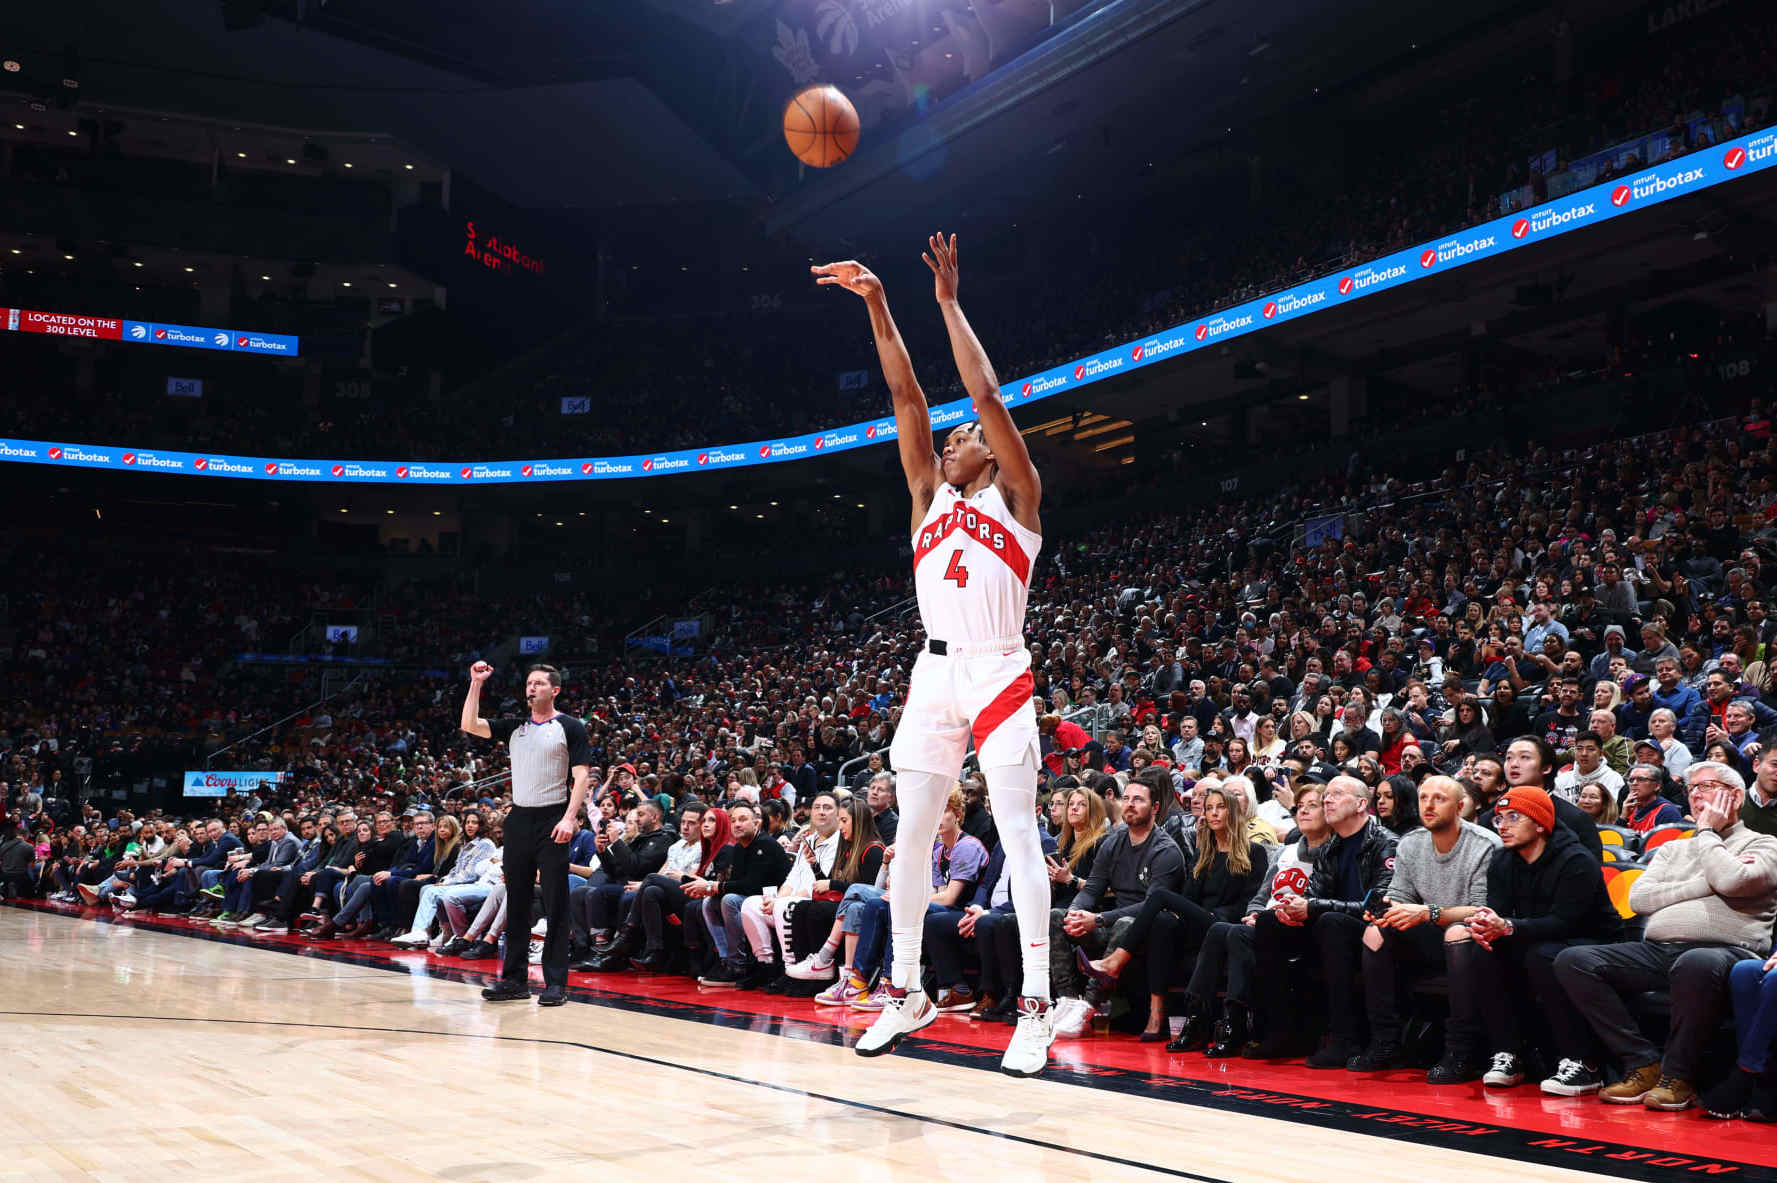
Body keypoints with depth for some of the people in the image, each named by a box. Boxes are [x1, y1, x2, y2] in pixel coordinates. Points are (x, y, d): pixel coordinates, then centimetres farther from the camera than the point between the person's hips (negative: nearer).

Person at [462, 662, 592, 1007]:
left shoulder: (570, 727, -1)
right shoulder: (515, 727, 14)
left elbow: (581, 776, -6)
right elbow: (469, 725, 6)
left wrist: (570, 817, -17)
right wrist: (476, 684, 1)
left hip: (553, 820, -5)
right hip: (519, 819, 5)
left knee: (555, 905, -4)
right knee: (516, 903, 8)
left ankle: (556, 983, -1)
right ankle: (515, 979, 15)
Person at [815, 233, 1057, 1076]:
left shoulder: (1015, 496, 6)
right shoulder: (929, 496, 18)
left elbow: (986, 395, -4)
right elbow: (906, 396, 11)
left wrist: (948, 302, -1)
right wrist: (877, 303, 4)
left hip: (998, 674, -5)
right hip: (934, 673, 5)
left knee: (1017, 833, -8)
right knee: (911, 835, 5)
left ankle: (1035, 1007, -7)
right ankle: (906, 991, 16)